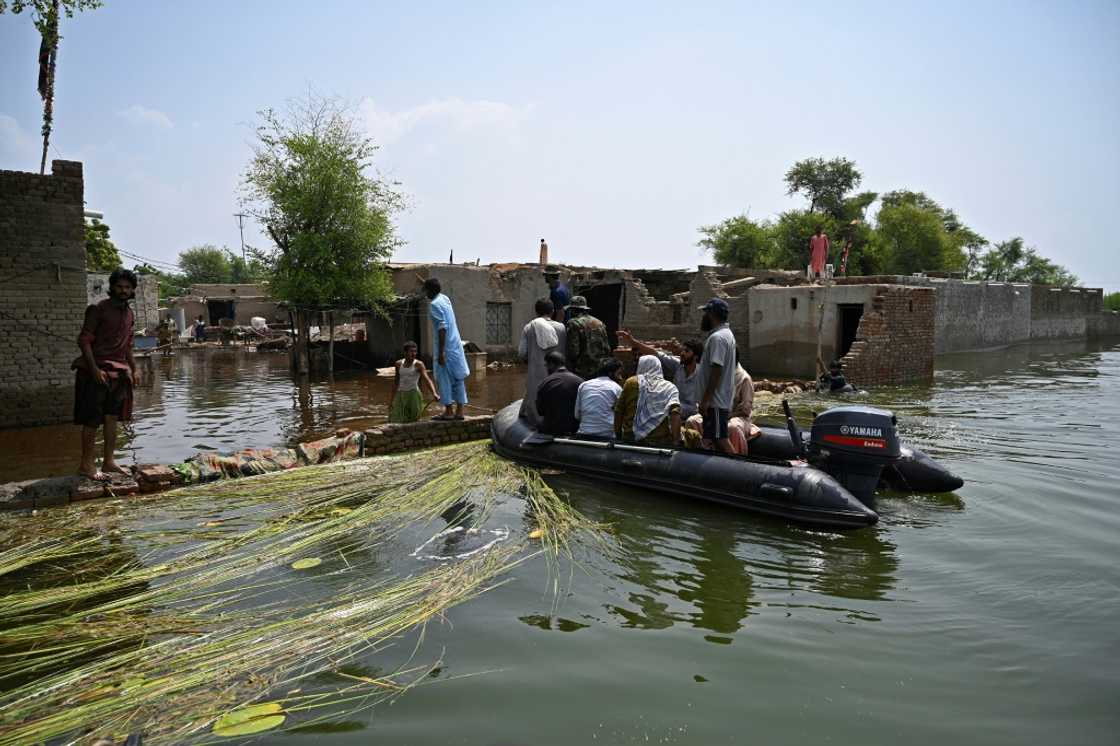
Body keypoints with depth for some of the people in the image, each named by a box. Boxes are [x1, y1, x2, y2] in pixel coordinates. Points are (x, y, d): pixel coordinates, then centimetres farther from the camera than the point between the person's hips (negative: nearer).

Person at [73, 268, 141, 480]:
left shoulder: (129, 313, 13)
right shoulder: (98, 309, -9)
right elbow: (84, 340, -12)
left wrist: (134, 369, 15)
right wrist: (94, 369, -20)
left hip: (119, 371, 7)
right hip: (97, 371, -7)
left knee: (112, 418, 9)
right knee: (93, 419, -4)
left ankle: (109, 461, 15)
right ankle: (86, 465, 2)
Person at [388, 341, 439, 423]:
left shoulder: (418, 364, -8)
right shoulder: (398, 364, 6)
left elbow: (427, 379, -20)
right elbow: (395, 382, 14)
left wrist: (434, 393, -36)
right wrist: (392, 399, 14)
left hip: (413, 394, -3)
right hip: (400, 395, 3)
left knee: (413, 420, -7)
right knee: (396, 422, -4)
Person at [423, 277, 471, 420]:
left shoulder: (434, 305, -15)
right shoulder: (445, 298, 10)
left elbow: (442, 327, -22)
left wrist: (441, 352, -23)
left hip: (446, 347, -9)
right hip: (456, 345, 9)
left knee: (444, 379, -2)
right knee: (458, 378, 8)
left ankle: (448, 411, -1)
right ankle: (459, 411, 11)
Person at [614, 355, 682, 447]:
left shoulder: (631, 382, 8)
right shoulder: (669, 387, 5)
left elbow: (618, 411, 9)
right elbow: (675, 413, -10)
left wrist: (618, 434, 19)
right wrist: (676, 440, -12)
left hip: (630, 439, 1)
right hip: (660, 441, -1)